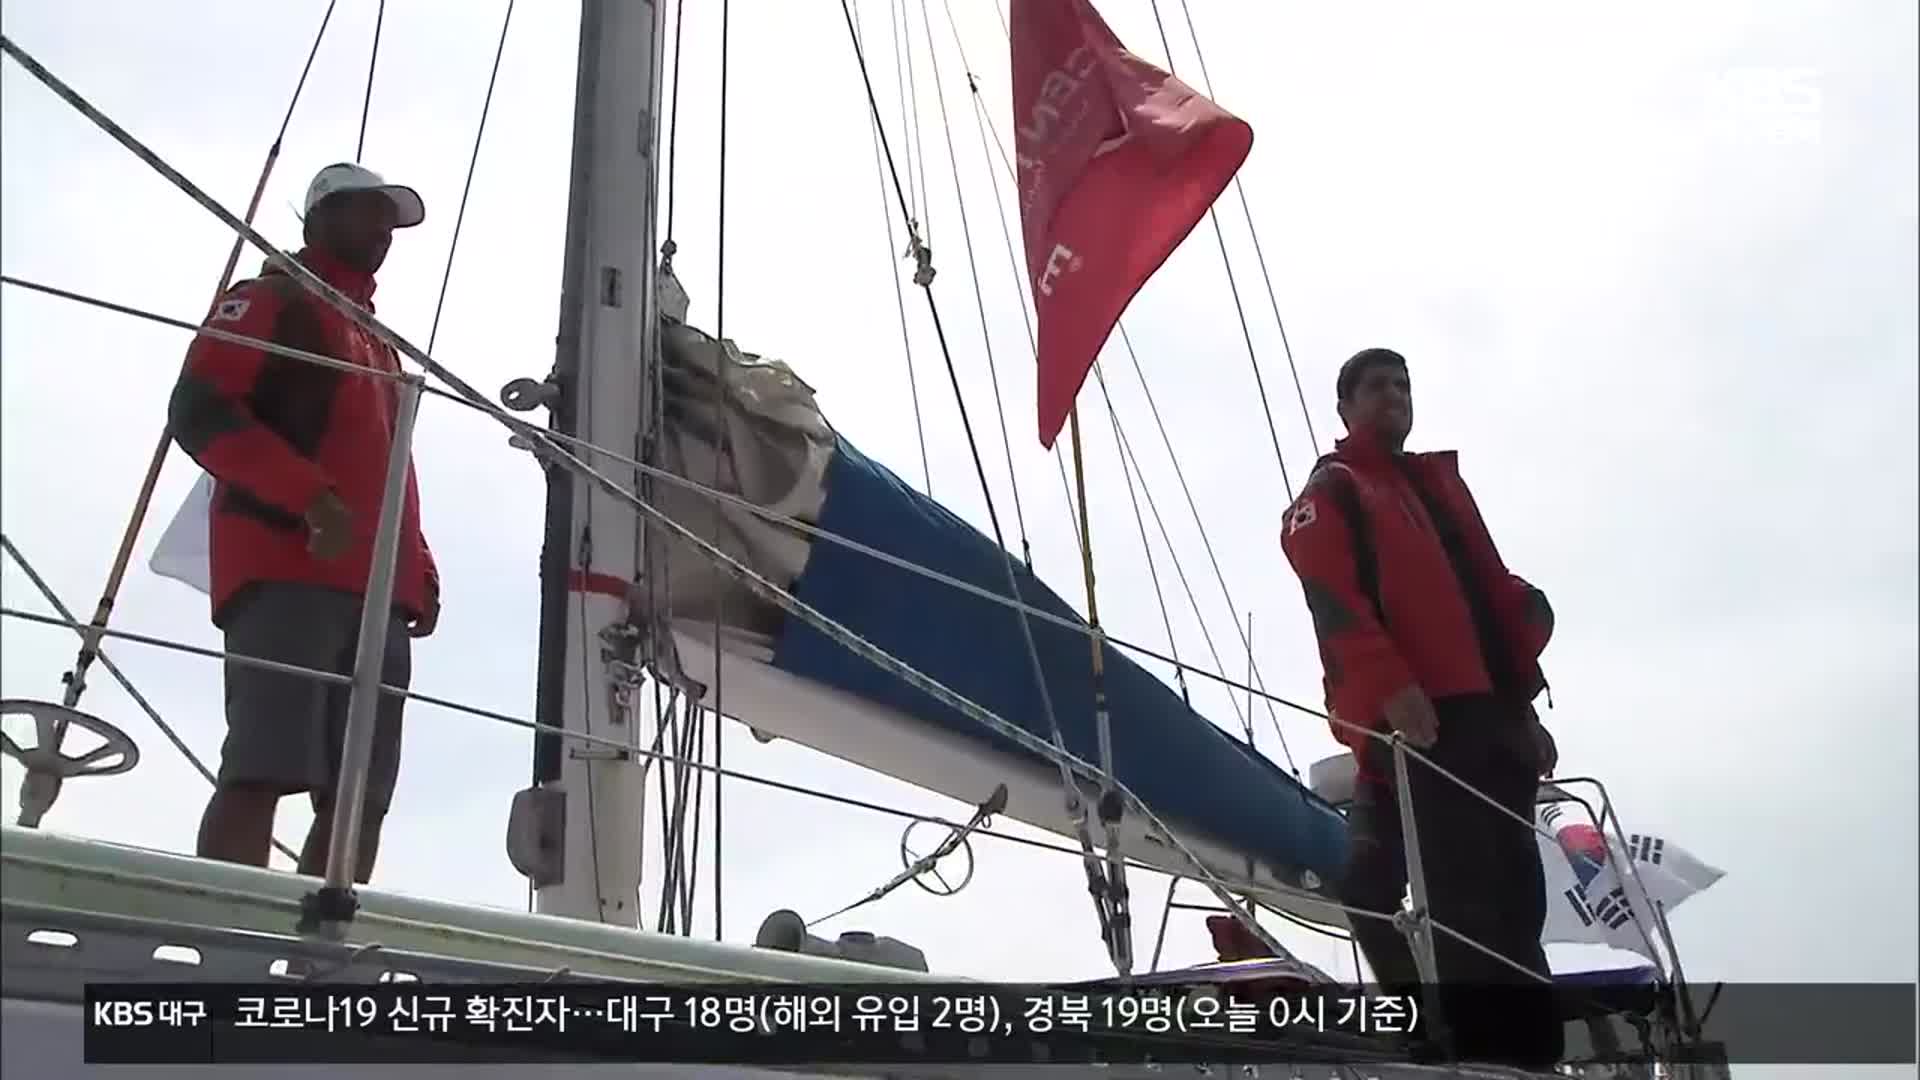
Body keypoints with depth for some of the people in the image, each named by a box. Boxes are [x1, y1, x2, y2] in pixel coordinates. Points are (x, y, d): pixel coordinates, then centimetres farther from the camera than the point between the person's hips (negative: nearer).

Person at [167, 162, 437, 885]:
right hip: (286, 571, -7)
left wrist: (420, 573, 14)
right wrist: (312, 497, -18)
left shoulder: (377, 344, 34)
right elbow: (198, 410, -5)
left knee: (361, 798, -4)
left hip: (376, 592, 8)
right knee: (262, 773, -19)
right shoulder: (272, 301, 11)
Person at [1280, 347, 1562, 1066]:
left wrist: (1524, 701, 16)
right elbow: (1333, 600, -8)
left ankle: (1535, 1051, 6)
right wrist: (1390, 686, -23)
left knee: (1516, 898, 3)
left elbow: (1497, 591, 26)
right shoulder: (1331, 492, 9)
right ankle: (1491, 1057, -15)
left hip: (1492, 712, 7)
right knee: (1463, 900, -14)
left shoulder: (1443, 482, 29)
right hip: (1418, 716, -7)